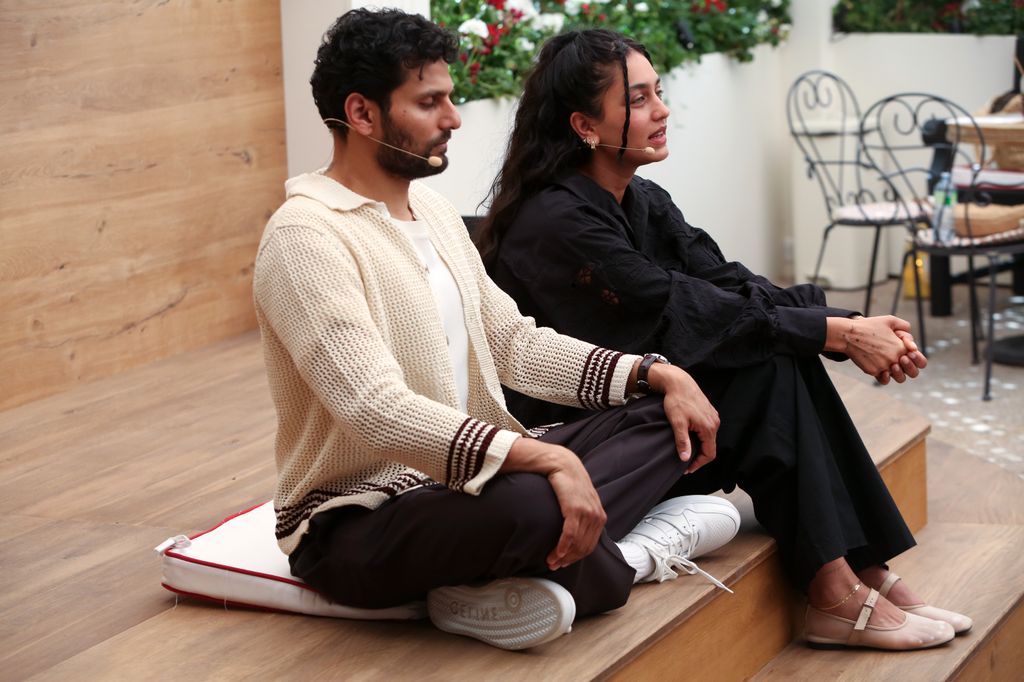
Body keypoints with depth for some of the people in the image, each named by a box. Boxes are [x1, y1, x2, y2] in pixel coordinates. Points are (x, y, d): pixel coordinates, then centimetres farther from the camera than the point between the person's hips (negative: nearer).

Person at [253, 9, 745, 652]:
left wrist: (656, 374, 1)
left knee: (660, 418, 0)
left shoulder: (434, 211, 12)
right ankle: (643, 552, -5)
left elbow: (514, 342, 13)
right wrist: (547, 458, -37)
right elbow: (377, 408, -29)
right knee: (529, 504, -38)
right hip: (356, 522, -9)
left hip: (464, 479, 10)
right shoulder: (306, 237, -18)